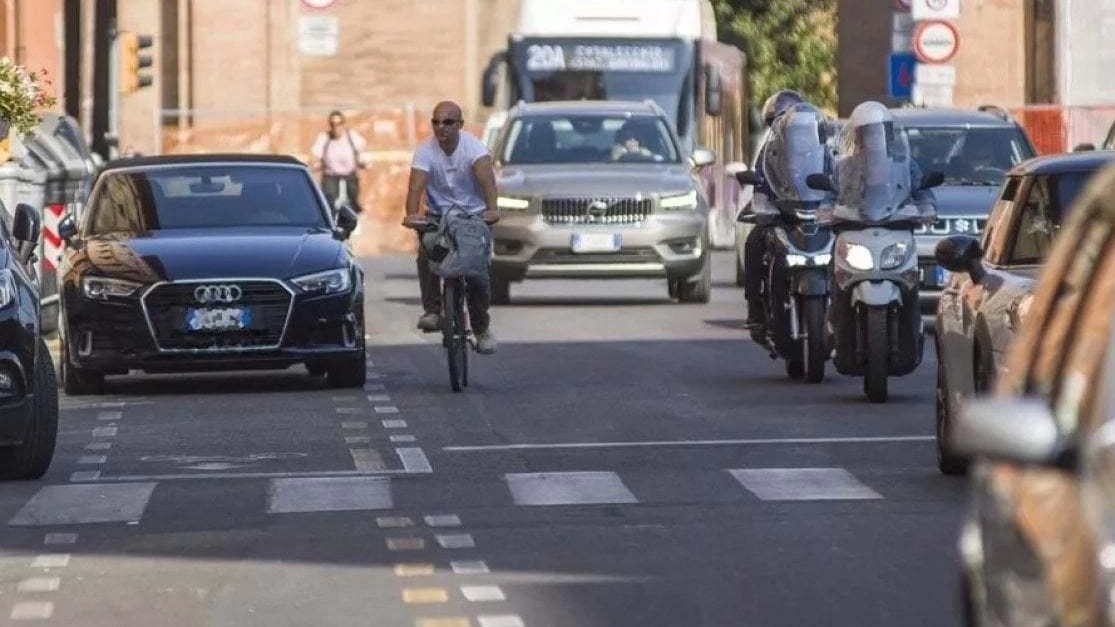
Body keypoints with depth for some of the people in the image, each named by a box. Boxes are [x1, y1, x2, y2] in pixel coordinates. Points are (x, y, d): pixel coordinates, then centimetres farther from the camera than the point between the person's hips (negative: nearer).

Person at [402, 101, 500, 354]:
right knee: (426, 254, -27)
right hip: (438, 215, 1)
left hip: (474, 214, -1)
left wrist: (491, 208, -52)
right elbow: (417, 185, -24)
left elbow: (485, 177, -33)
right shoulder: (425, 150, -11)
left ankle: (482, 328, 5)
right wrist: (412, 214, -45)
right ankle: (432, 310, -17)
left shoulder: (473, 147, -16)